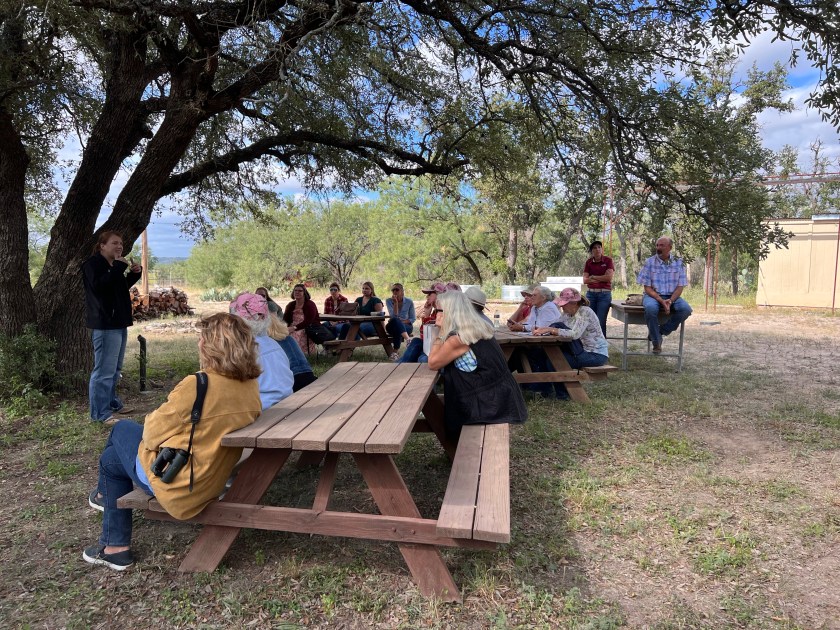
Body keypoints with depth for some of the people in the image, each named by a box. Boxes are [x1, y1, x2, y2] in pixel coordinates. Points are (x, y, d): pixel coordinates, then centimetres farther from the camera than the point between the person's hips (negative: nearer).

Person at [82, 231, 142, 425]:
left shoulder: (112, 265, 19)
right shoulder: (93, 264, -9)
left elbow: (121, 287, 28)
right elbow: (99, 286, -25)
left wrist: (134, 274, 12)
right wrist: (119, 268, -25)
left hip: (118, 323, 10)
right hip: (105, 324, -10)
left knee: (115, 369, 17)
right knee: (104, 370, -11)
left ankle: (112, 402, 28)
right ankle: (100, 413, -7)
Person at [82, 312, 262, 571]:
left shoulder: (196, 385, -29)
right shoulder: (251, 387, -9)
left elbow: (152, 433, -15)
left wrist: (153, 419, 5)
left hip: (175, 484, -6)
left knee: (122, 429, 20)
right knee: (112, 457, 26)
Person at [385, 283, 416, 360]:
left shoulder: (409, 301, 0)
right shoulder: (389, 301, -1)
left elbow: (413, 318, 0)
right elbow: (393, 316, -14)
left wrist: (402, 322, -16)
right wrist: (395, 303, -22)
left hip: (407, 326, 0)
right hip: (392, 326, 0)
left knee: (397, 330, -38)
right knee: (395, 321, -38)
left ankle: (395, 352, -34)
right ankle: (407, 339, -53)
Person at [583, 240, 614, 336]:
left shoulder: (608, 260, 0)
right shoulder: (588, 262, 7)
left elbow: (609, 277, -10)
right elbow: (585, 280, 0)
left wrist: (593, 277, -2)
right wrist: (601, 279, -7)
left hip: (604, 294, -3)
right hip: (591, 293, 3)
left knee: (601, 321, -5)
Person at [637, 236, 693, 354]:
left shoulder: (679, 263, 3)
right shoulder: (649, 262, -2)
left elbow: (680, 287, 1)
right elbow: (647, 288, -5)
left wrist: (670, 301, -18)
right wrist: (661, 301, -19)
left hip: (672, 297, 2)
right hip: (653, 295, -2)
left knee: (686, 309, -28)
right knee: (651, 308, -37)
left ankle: (660, 331, -7)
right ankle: (656, 342, -16)